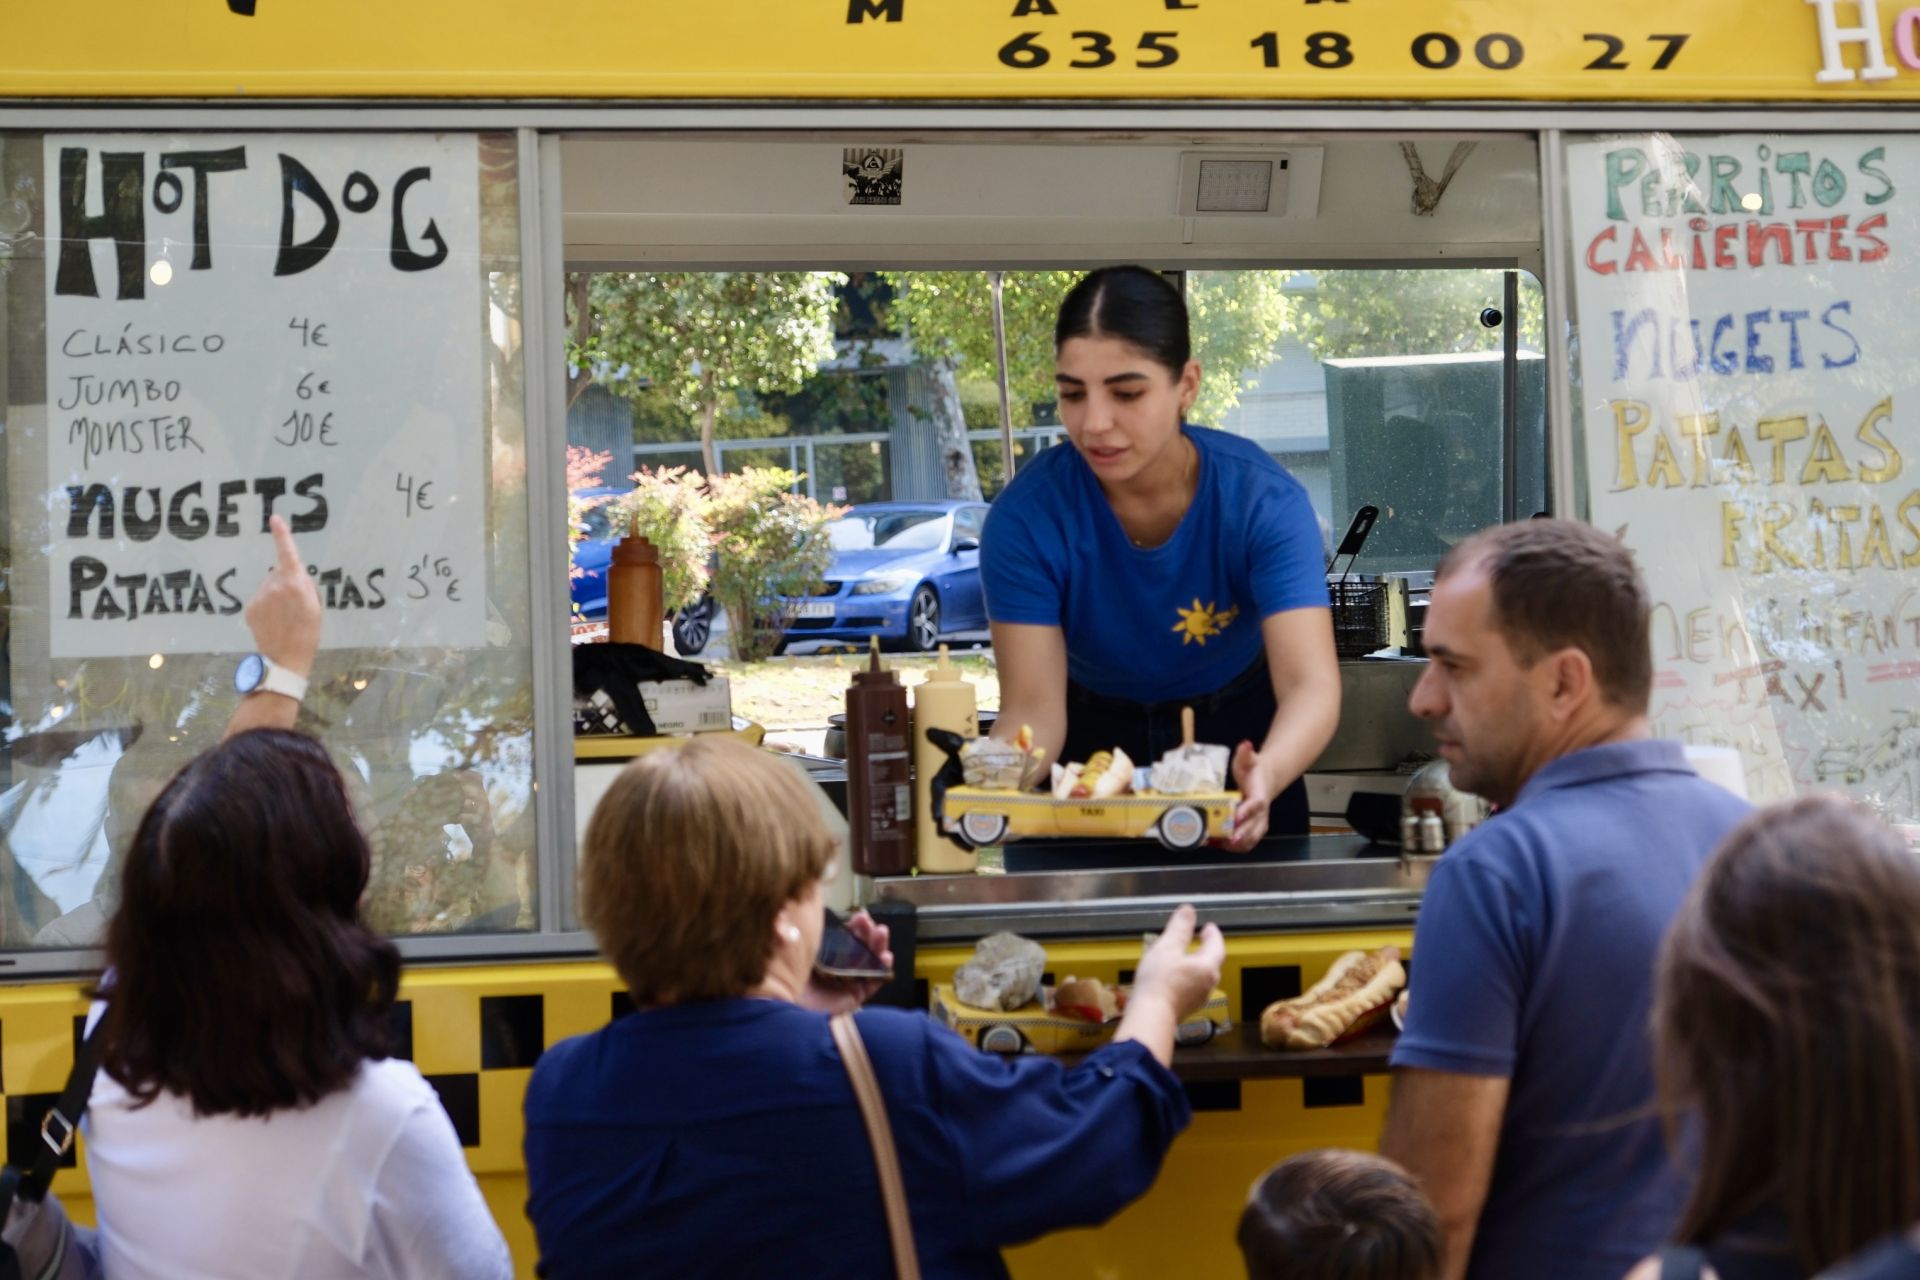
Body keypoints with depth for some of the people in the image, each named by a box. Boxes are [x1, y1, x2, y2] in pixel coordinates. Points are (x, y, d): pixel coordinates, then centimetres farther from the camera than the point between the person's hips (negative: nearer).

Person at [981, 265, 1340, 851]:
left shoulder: (1263, 501, -27)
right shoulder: (1027, 517, -26)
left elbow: (1310, 682, -37)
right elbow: (1033, 706, -27)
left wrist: (1267, 777, -59)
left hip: (1238, 738, 0)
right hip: (1093, 741, 0)